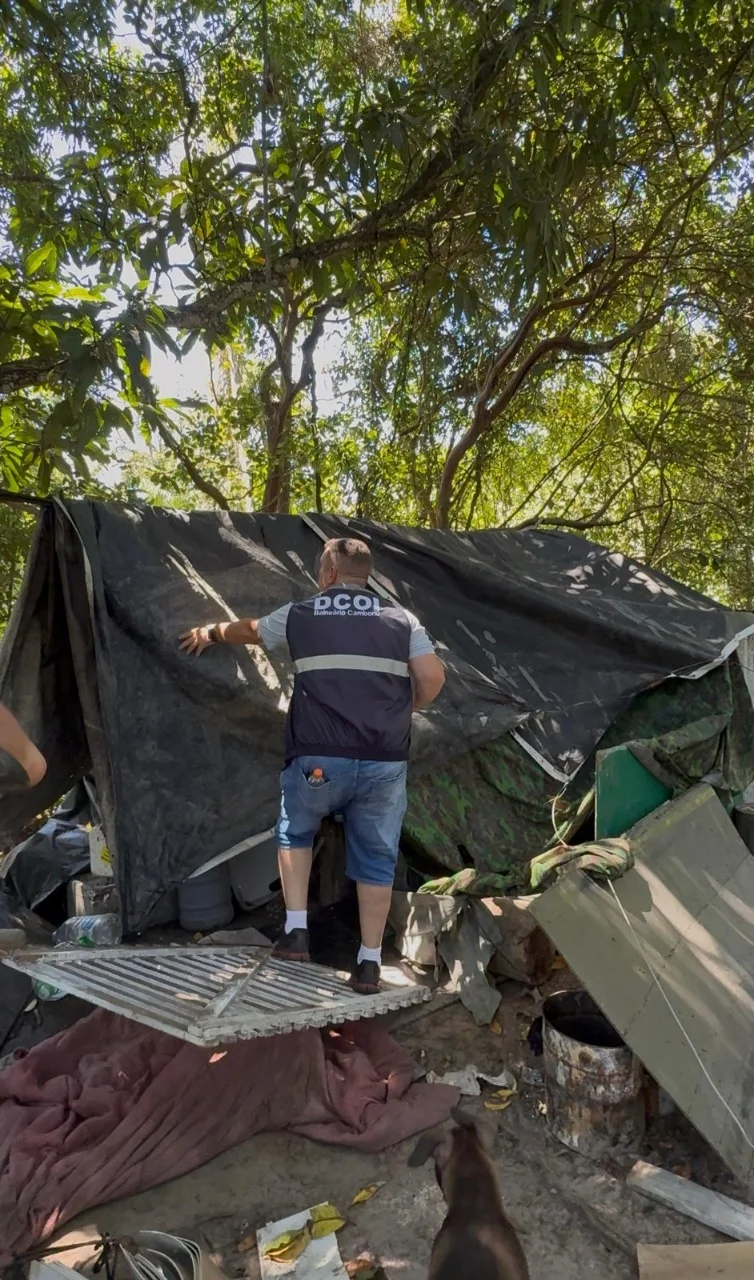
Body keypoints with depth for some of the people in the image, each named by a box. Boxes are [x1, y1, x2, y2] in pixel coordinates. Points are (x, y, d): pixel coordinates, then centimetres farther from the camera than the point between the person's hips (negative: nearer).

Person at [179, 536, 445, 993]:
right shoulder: (402, 620, 8)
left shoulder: (299, 615, 8)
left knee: (295, 833, 26)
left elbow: (248, 630, 25)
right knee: (376, 857, 15)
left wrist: (209, 633, 46)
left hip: (319, 759, -1)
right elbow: (433, 678, 1)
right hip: (385, 763, 1)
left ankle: (296, 930, 22)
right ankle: (370, 962, 22)